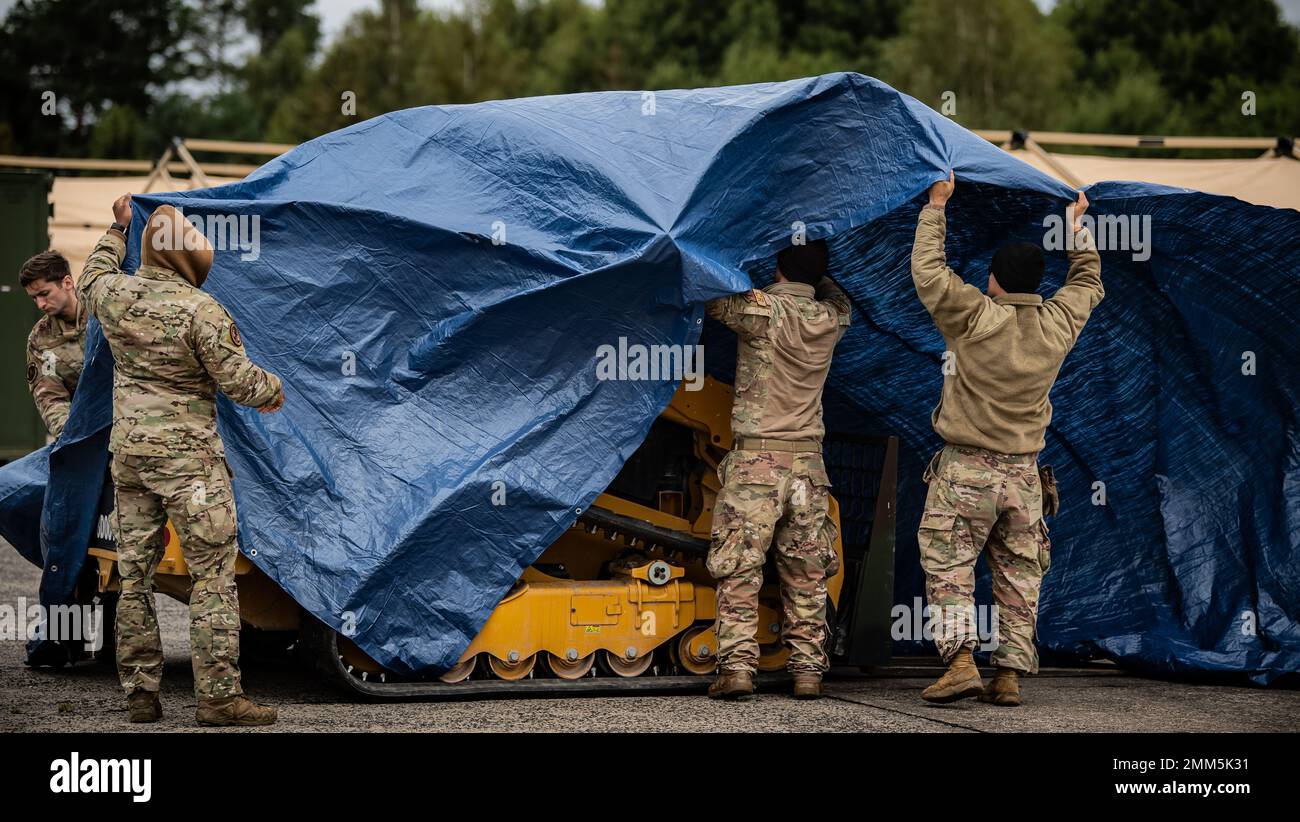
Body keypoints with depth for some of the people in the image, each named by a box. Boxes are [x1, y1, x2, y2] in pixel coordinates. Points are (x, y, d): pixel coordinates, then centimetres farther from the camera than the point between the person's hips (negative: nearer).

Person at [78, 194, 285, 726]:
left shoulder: (115, 294, 3)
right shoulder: (199, 309, -16)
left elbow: (91, 281, 28)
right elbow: (236, 381, -13)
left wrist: (116, 231, 40)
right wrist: (273, 388, 8)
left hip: (128, 451, 7)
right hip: (187, 456, -7)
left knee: (134, 572, 11)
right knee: (213, 573, -3)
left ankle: (140, 692, 15)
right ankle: (218, 695, -6)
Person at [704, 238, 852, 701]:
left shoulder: (762, 310, -11)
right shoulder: (831, 319, 5)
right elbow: (837, 298, 29)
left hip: (755, 458, -4)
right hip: (807, 459, 4)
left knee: (740, 570, -4)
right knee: (805, 575, 8)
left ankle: (737, 666, -13)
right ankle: (808, 669, 6)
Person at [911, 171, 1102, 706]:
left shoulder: (976, 317, -13)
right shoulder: (1057, 324, 0)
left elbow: (927, 270, -8)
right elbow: (1088, 282, 20)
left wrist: (936, 206, 1)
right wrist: (1078, 226, 31)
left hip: (965, 469, -4)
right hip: (1023, 474, 4)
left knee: (948, 567, -1)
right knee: (1018, 577, 8)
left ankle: (960, 662, -13)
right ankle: (1010, 676, 5)